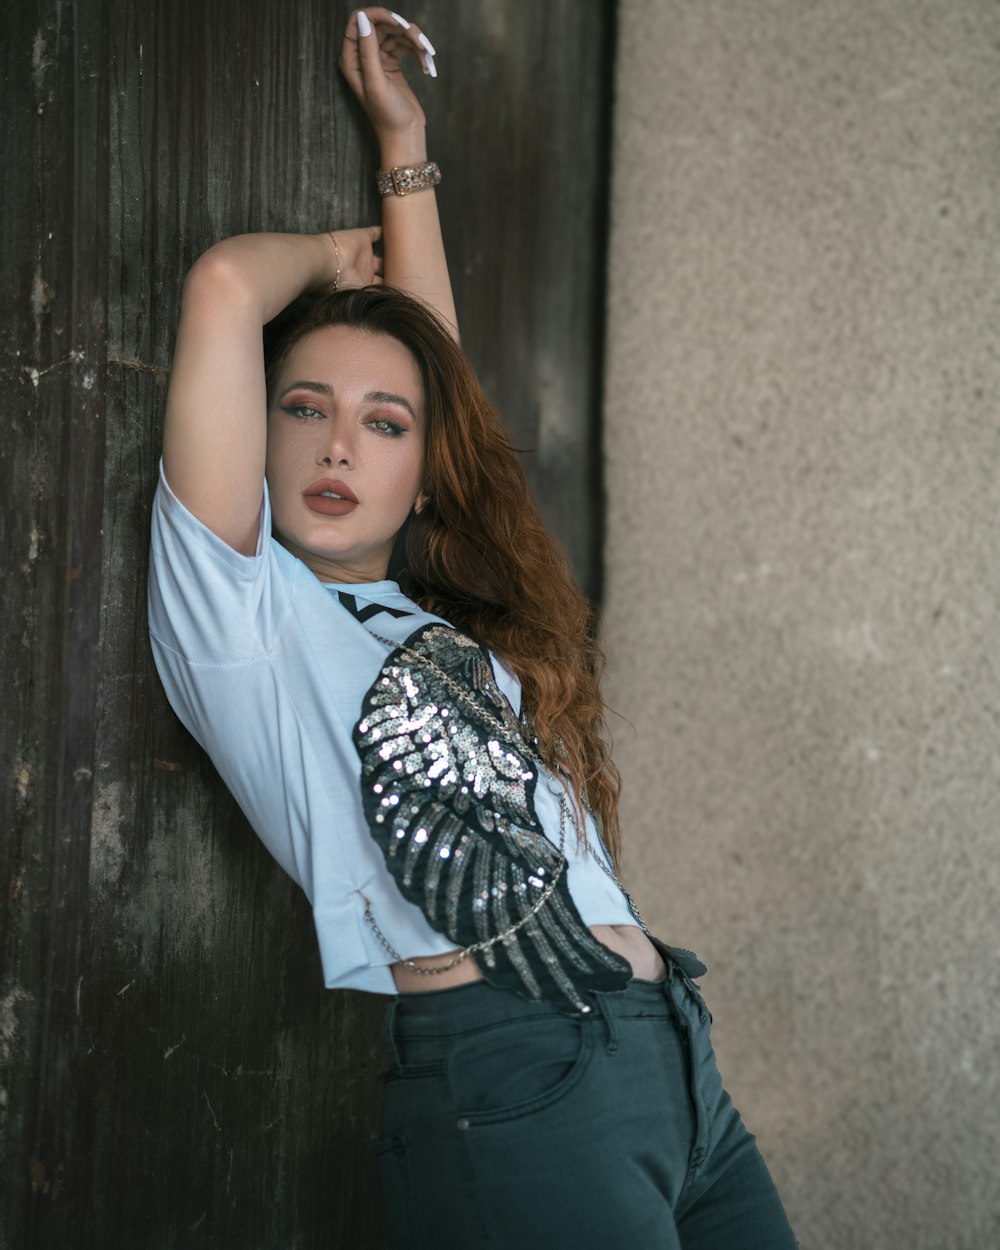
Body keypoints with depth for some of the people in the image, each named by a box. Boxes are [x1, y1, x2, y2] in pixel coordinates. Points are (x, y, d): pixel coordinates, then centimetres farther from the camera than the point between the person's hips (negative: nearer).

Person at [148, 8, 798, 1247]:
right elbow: (226, 287, -8)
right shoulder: (245, 612, 0)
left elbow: (433, 355, 30)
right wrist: (333, 256, 13)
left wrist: (405, 147, 37)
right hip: (512, 1086, -8)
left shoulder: (444, 617, 20)